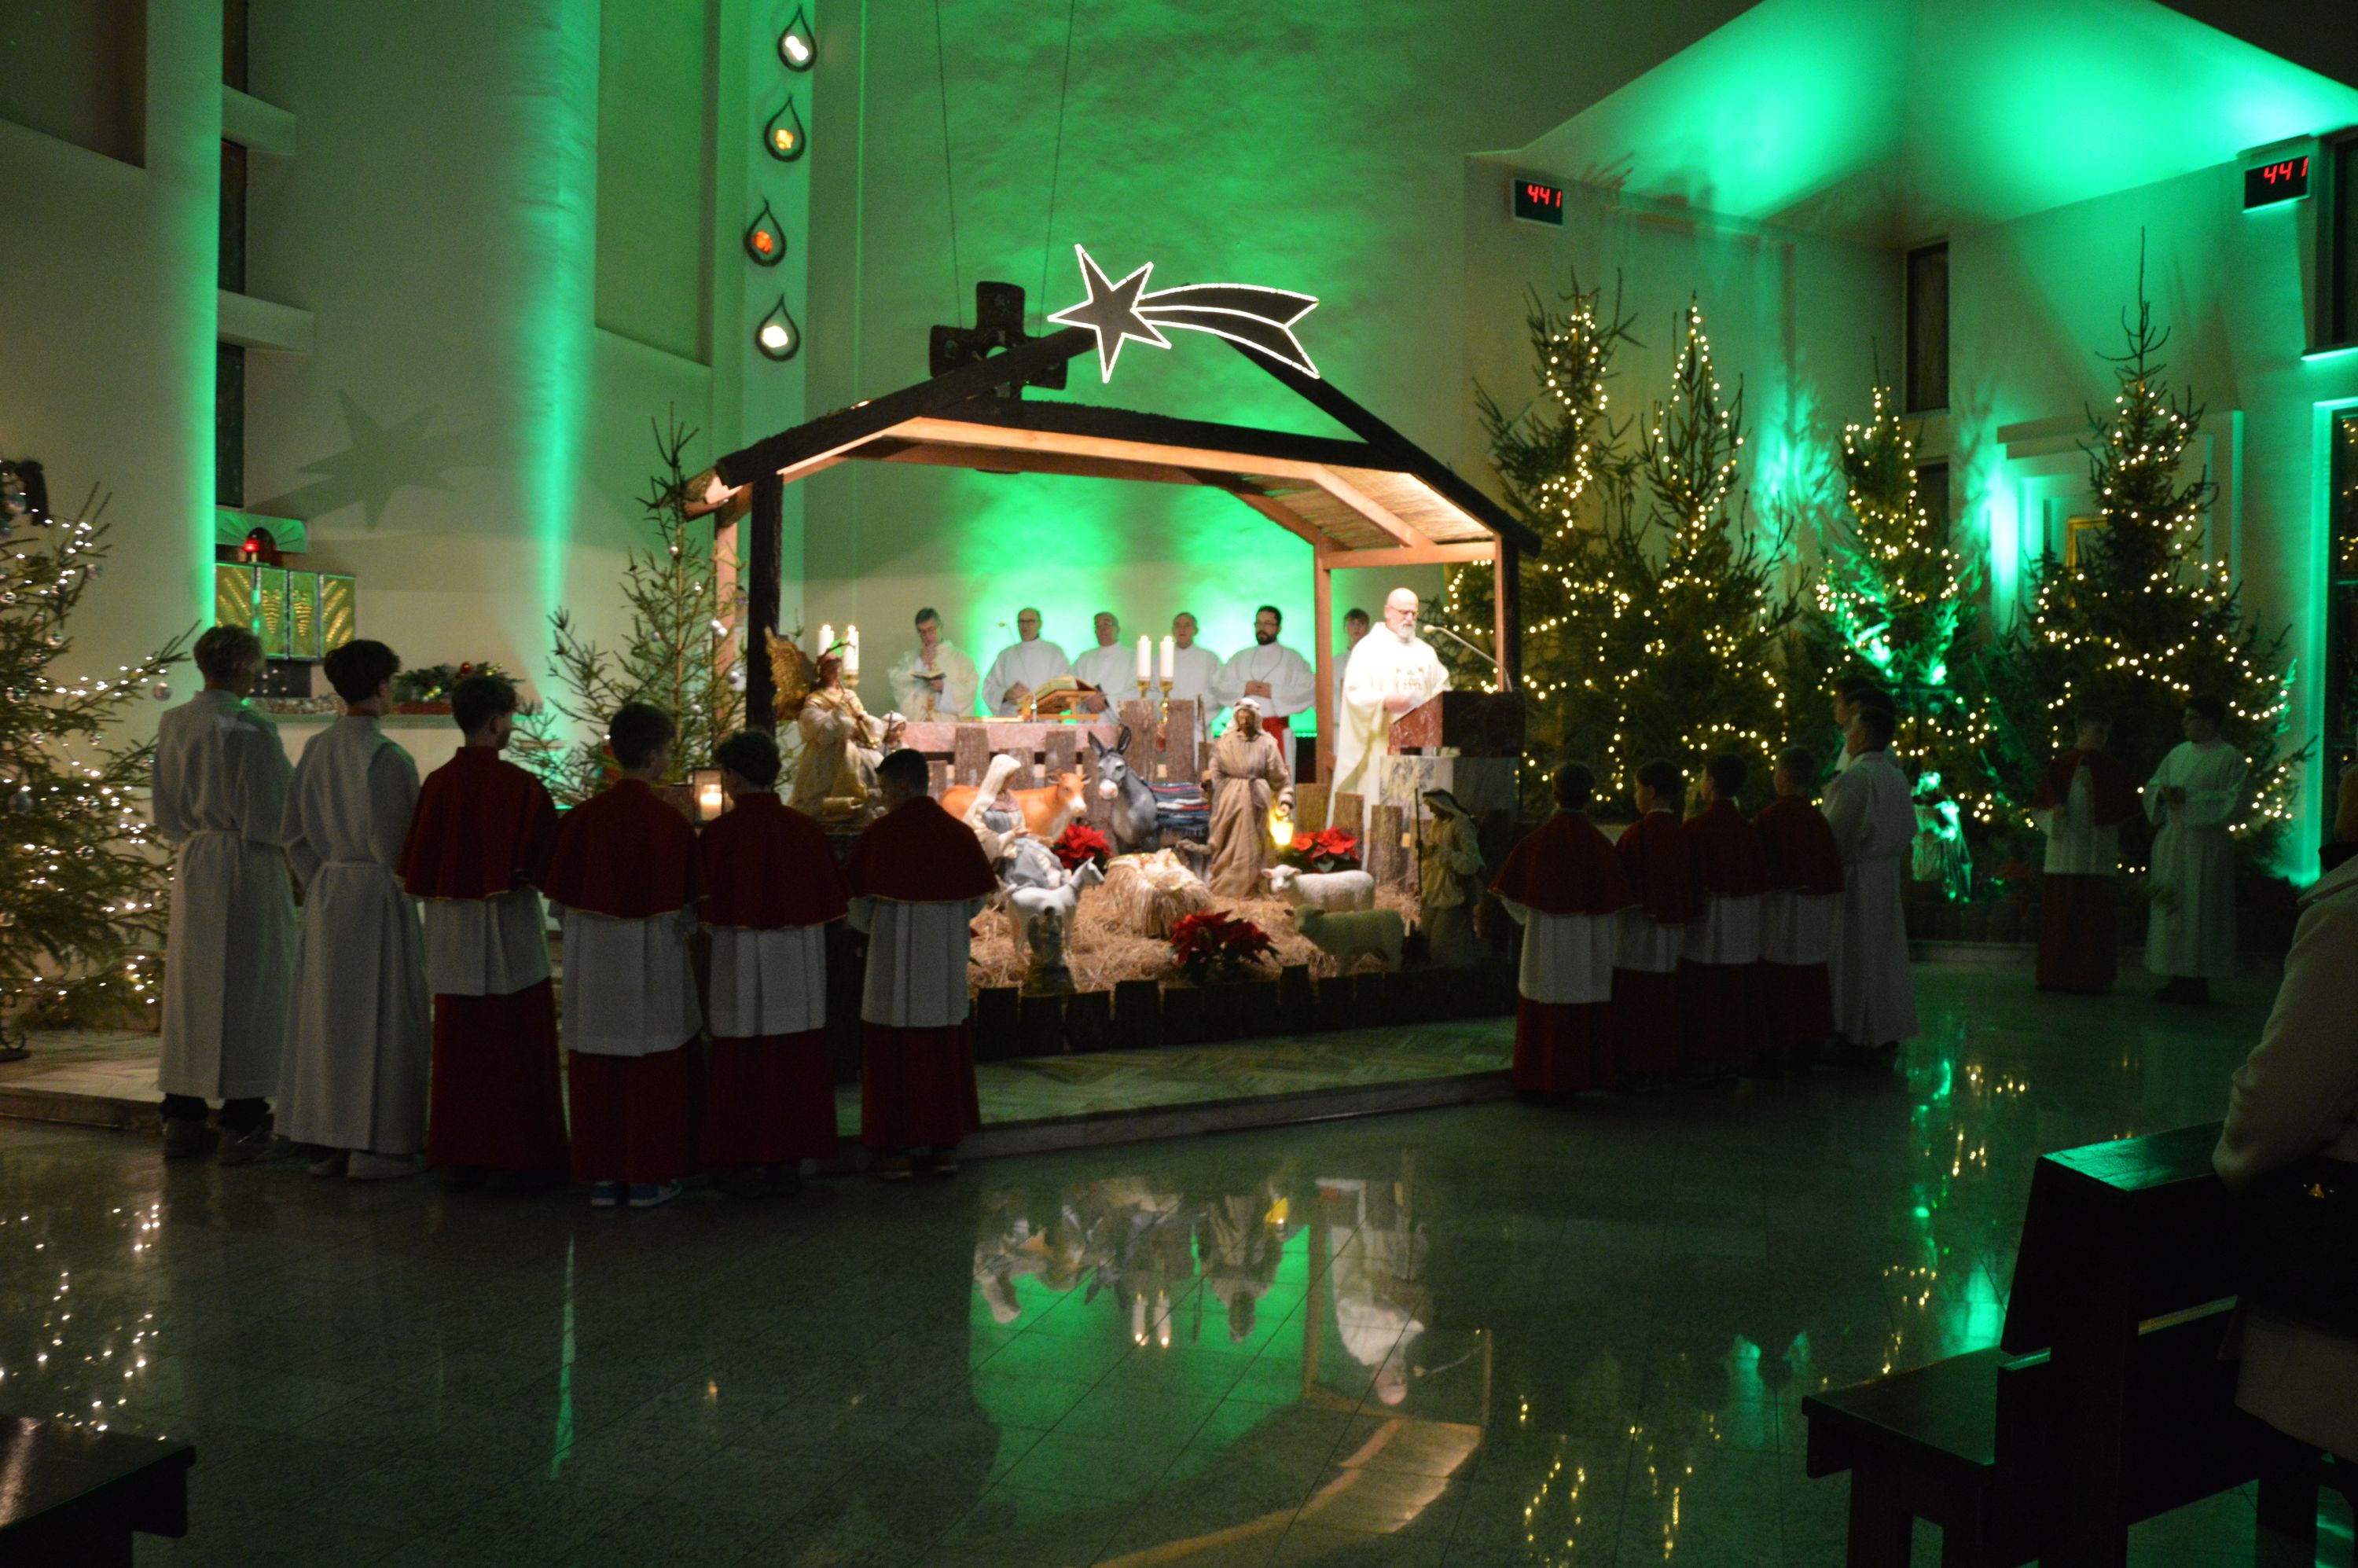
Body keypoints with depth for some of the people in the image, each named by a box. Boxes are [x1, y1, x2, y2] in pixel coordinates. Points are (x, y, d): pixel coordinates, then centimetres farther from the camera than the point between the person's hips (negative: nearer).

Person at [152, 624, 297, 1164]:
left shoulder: (172, 724, 6)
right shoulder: (250, 726, -14)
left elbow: (166, 811, 13)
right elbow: (277, 810, -11)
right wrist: (291, 855, 5)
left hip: (192, 864, 7)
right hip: (249, 865, -6)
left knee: (191, 984, 12)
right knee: (248, 987, 1)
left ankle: (182, 1121, 19)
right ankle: (242, 1124, 5)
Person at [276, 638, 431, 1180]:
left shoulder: (316, 749, 6)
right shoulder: (385, 755, -16)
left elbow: (293, 831, 10)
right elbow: (392, 841, -17)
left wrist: (319, 884, 14)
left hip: (326, 893, 7)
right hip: (377, 896, -7)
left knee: (329, 1014, 13)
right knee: (381, 1016, 2)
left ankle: (327, 1143, 20)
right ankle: (376, 1146, 6)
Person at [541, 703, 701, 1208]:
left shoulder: (584, 817, -4)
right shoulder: (671, 822, -13)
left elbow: (560, 897, 1)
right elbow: (686, 904, -7)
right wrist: (680, 931, 13)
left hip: (593, 957, 3)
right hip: (653, 957, -3)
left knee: (594, 1068, 11)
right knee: (653, 1067, 7)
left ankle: (601, 1178, 17)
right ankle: (649, 1178, 12)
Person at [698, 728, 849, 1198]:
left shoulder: (719, 833, -13)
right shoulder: (805, 828, -2)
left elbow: (707, 907, -8)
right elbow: (831, 895, 5)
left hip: (741, 962, -3)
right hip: (799, 961, 3)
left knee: (742, 1062, 7)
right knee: (795, 1062, 11)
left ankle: (747, 1165, 12)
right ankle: (788, 1161, 18)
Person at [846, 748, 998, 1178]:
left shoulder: (880, 833, -9)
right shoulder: (958, 832, 1)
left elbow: (860, 902, -4)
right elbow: (976, 901, 5)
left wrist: (869, 926, 16)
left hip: (893, 959, -3)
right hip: (945, 962, 3)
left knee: (891, 1052, 5)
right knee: (944, 1053, 12)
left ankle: (895, 1148, 7)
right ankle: (945, 1145, 16)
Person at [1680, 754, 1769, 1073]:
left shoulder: (1693, 827, -14)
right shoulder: (1747, 828, 0)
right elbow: (1762, 882, 4)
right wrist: (1753, 911, 16)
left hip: (1705, 918, -5)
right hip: (1742, 924, 5)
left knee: (1702, 993, 2)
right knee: (1737, 988, 12)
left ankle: (1701, 1056, 5)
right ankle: (1734, 1050, 18)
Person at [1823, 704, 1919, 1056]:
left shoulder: (1854, 778, -19)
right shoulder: (1896, 776, 7)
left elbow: (1834, 832, -18)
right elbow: (1907, 831, 14)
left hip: (1856, 878, -8)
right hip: (1888, 874, 8)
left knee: (1854, 956, 0)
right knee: (1886, 953, 14)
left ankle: (1858, 1034, 4)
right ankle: (1889, 1030, 20)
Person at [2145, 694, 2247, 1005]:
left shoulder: (2230, 758, -3)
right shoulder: (2177, 754, 14)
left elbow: (2231, 799, -10)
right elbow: (2152, 785, 17)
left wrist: (2188, 796, -16)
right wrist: (2163, 793, -6)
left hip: (2205, 843, -6)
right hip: (2171, 841, 6)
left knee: (2198, 908, -5)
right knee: (2171, 906, 5)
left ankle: (2198, 982, 1)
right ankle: (2178, 979, 11)